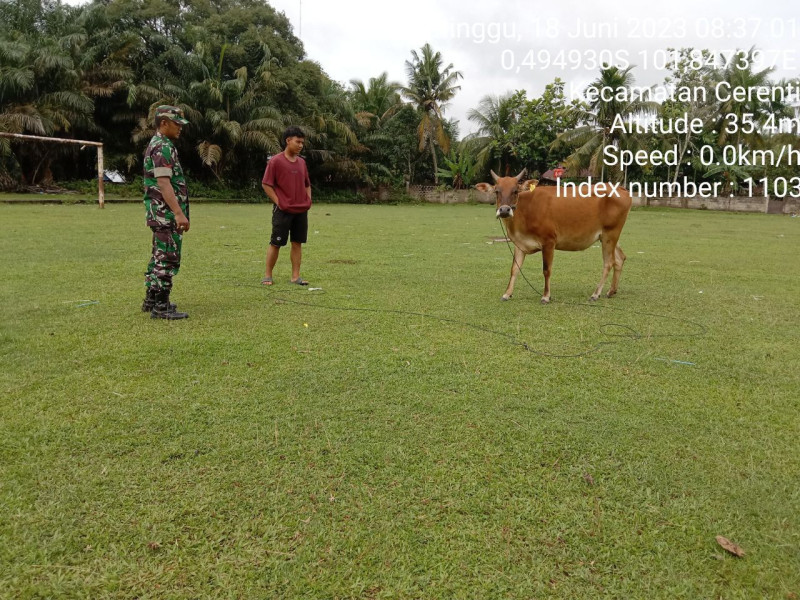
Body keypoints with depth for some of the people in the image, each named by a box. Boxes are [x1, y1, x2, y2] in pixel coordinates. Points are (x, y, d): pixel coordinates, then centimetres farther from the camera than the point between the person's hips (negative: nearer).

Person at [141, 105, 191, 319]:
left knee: (160, 257, 16)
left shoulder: (157, 145, 19)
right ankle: (161, 307, -4)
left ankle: (151, 299, 24)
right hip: (166, 214, -11)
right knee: (168, 259, -7)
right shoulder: (163, 147, -14)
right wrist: (178, 213, -28)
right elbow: (163, 183, -23)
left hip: (161, 214, 11)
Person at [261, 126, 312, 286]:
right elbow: (266, 184, -7)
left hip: (301, 210, 6)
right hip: (283, 211, -6)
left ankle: (295, 276, 13)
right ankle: (267, 275, 11)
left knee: (297, 243, 7)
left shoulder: (302, 162, 12)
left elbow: (307, 184, 22)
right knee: (275, 243, 1)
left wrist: (308, 201, 9)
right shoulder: (275, 161, -6)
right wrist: (278, 202, -11)